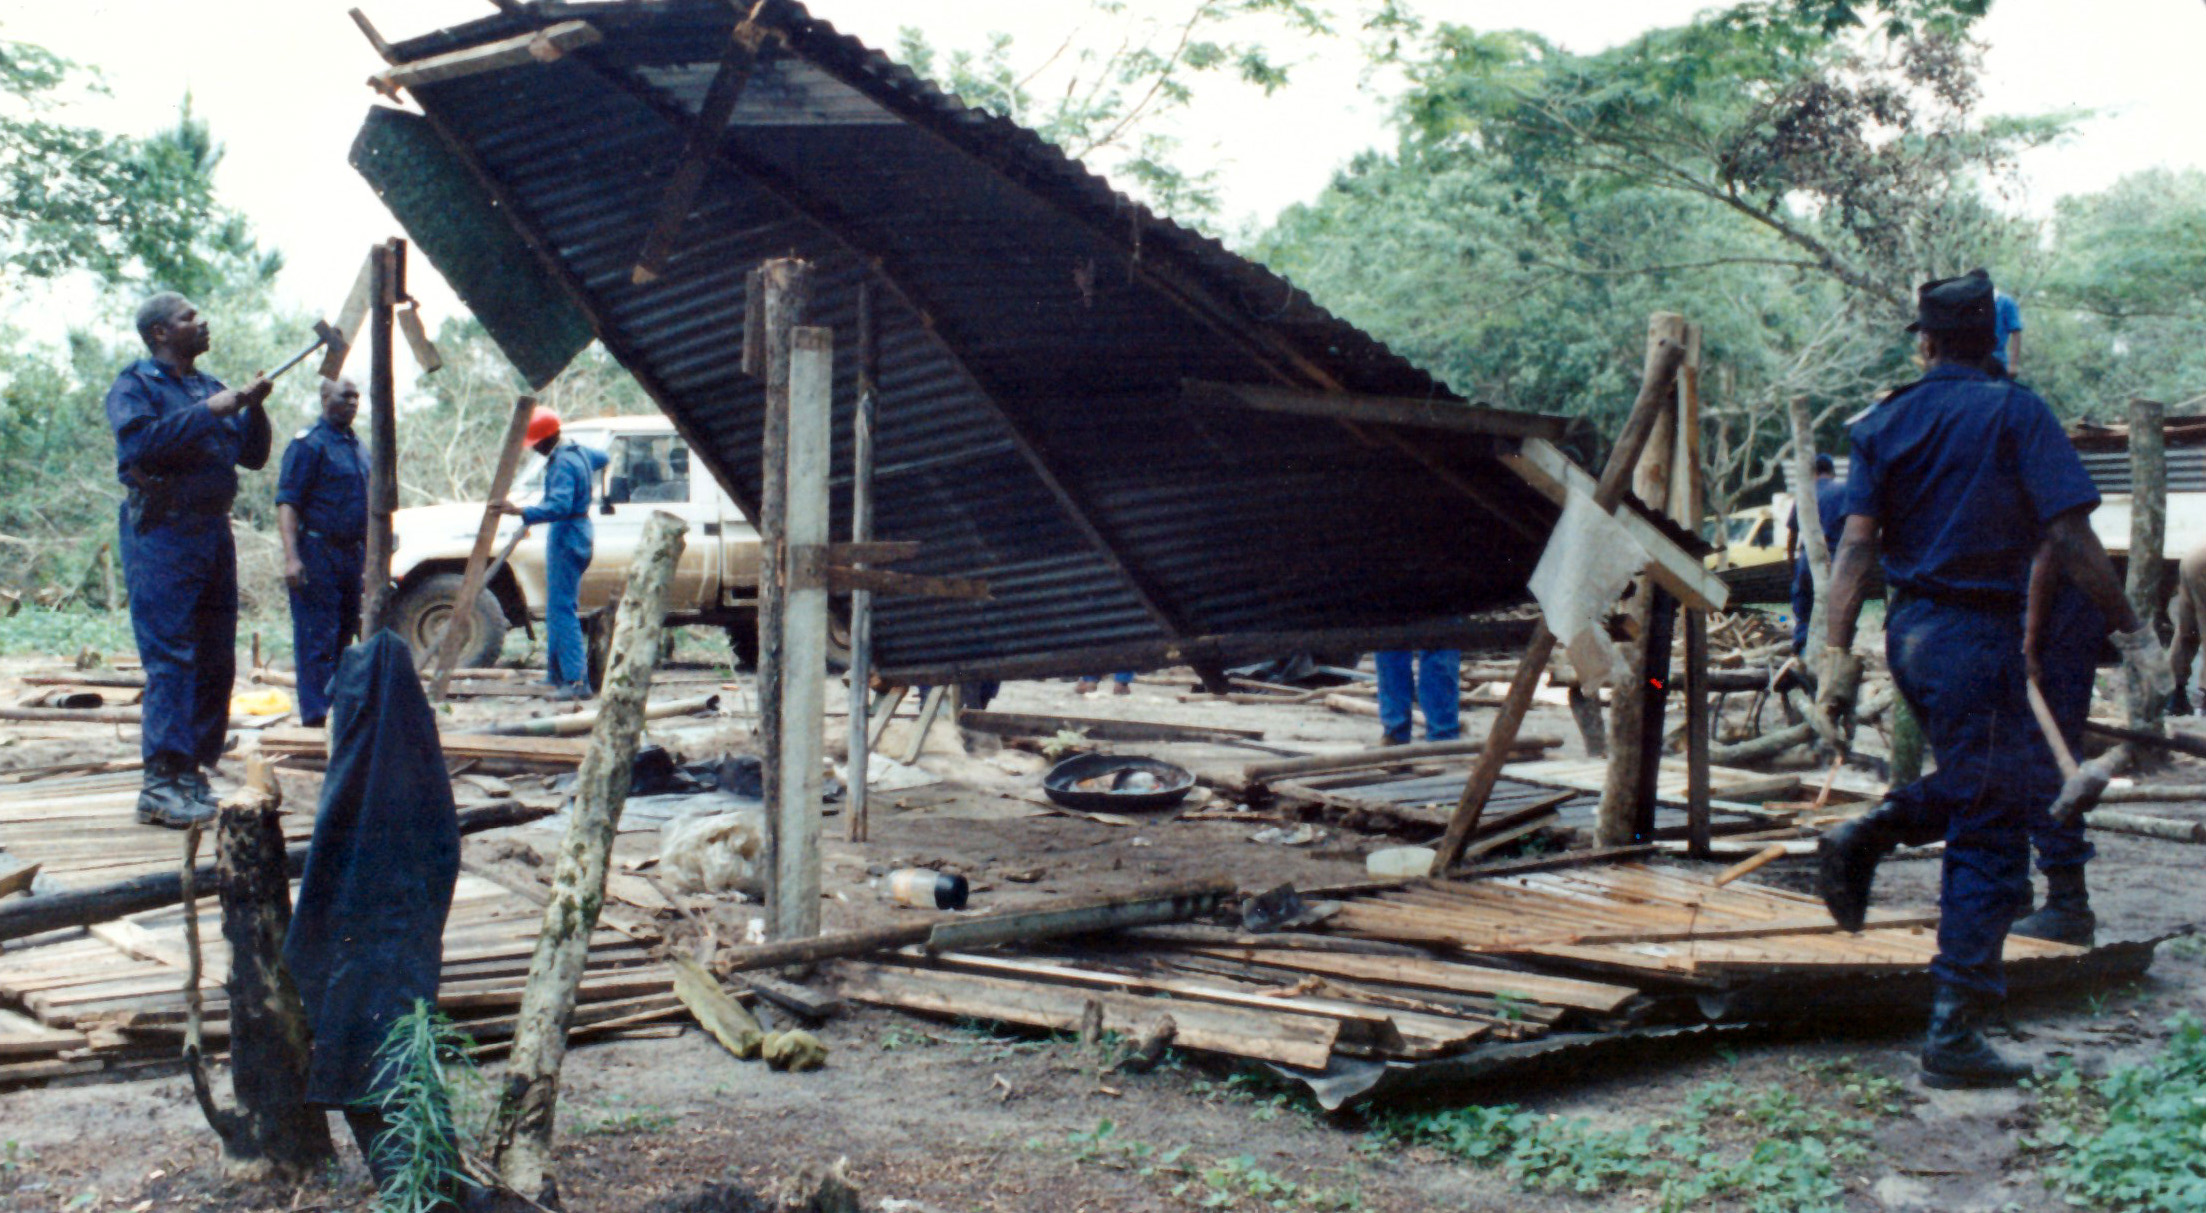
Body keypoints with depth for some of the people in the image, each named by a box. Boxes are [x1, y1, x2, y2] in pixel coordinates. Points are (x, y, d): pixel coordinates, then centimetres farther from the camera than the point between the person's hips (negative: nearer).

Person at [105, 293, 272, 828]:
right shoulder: (135, 385, -1)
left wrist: (252, 408, 0)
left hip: (213, 531, 8)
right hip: (161, 531, -8)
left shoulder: (211, 387, 20)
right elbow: (138, 443, -20)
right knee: (170, 658, -13)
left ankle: (191, 771, 14)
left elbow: (253, 456, 17)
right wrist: (206, 413, -19)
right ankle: (162, 783, -15)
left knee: (216, 659, 7)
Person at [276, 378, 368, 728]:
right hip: (317, 554, -8)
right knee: (317, 640, -7)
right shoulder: (309, 443, -8)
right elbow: (287, 502, -14)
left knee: (343, 637, 12)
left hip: (352, 555, 8)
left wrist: (367, 554, 23)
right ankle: (316, 718, -7)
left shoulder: (355, 445, 17)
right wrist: (291, 557, -23)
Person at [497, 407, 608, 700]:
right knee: (558, 606, 18)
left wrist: (520, 511, -40)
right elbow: (603, 459, 33)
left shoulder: (562, 464, -19)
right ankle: (557, 673, 25)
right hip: (579, 530, 10)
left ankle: (577, 681, -17)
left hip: (566, 535, -10)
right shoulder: (578, 452, 10)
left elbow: (559, 506, -32)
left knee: (562, 609, -12)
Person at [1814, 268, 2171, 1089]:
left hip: (1908, 628, 6)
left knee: (2002, 781, 26)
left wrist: (1838, 654, -1)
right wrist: (2132, 632, -5)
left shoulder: (1886, 421, 7)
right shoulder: (2016, 412, -6)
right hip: (1978, 630, -6)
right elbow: (2070, 537, -12)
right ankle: (1953, 1038, 0)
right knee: (1989, 837, 0)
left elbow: (1857, 543, 0)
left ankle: (1864, 839, 8)